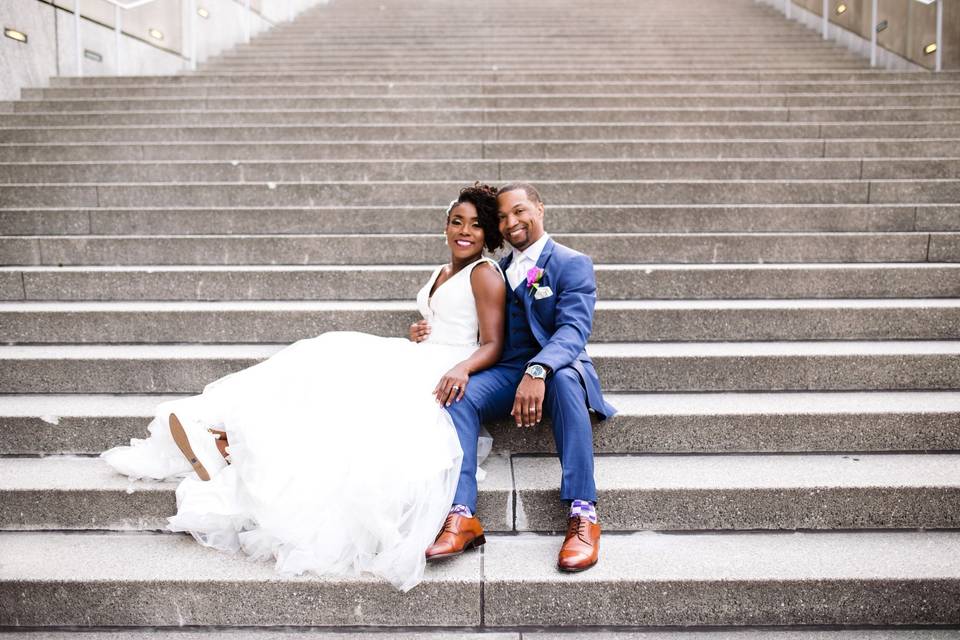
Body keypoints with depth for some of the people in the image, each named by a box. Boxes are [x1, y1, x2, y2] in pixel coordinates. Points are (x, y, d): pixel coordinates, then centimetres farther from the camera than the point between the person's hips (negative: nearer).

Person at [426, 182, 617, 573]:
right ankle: (461, 515, -37)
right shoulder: (498, 271, 21)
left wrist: (538, 371, -36)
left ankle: (582, 514, -40)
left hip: (556, 371, -4)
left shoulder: (573, 264, 2)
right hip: (506, 374, 4)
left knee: (564, 377, -39)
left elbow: (574, 329, -15)